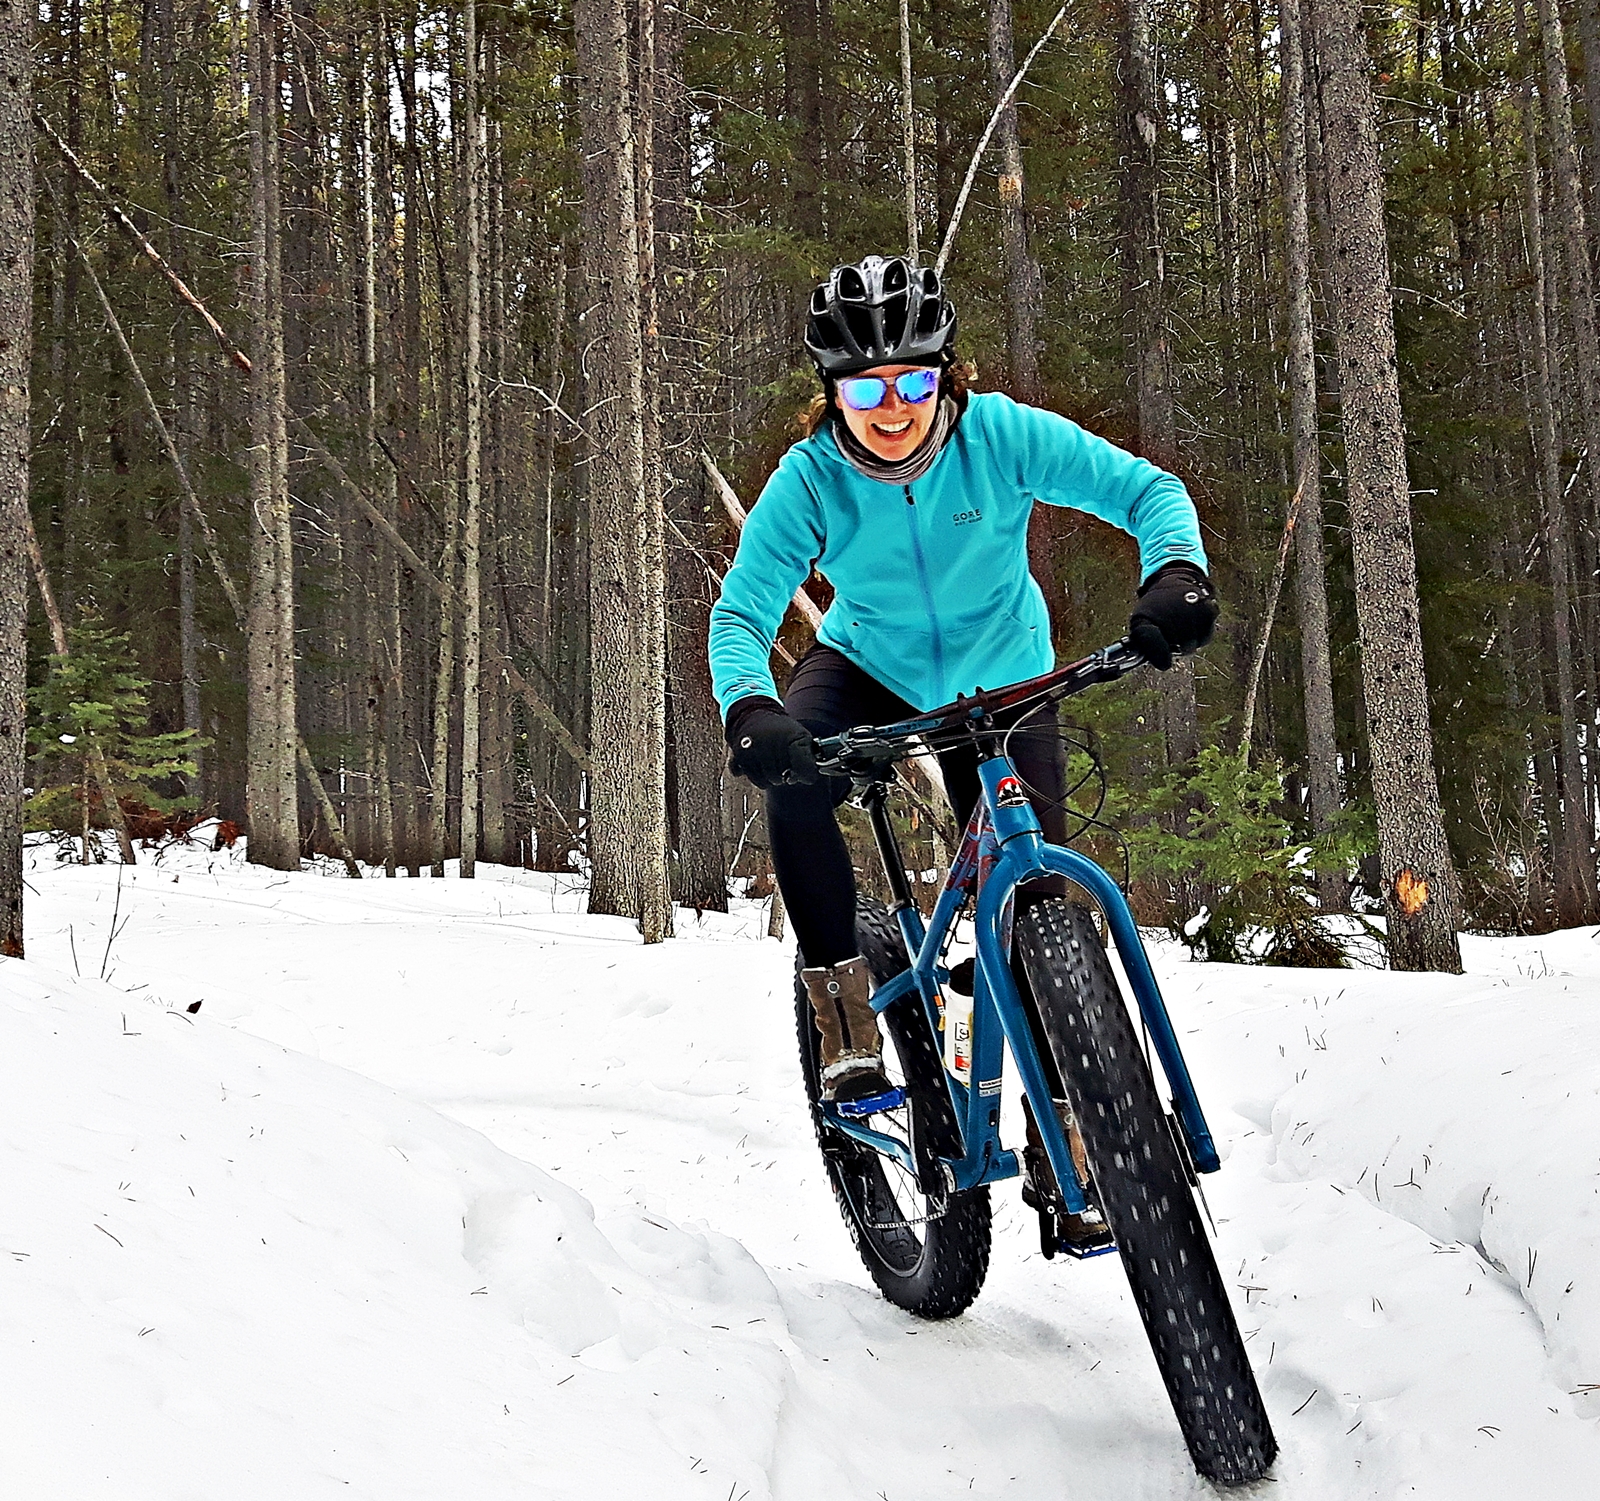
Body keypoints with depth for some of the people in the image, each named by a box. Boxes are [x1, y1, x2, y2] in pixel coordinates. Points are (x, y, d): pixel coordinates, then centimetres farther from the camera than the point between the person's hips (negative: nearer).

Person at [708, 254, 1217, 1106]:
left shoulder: (1000, 435, -25)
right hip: (868, 668, 0)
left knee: (1032, 895, -6)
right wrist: (749, 711, -48)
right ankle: (846, 1021, -16)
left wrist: (1175, 573, -44)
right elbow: (740, 612, -28)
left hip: (1000, 682, 0)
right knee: (792, 786, -31)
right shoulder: (809, 479, -24)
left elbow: (1148, 491, -23)